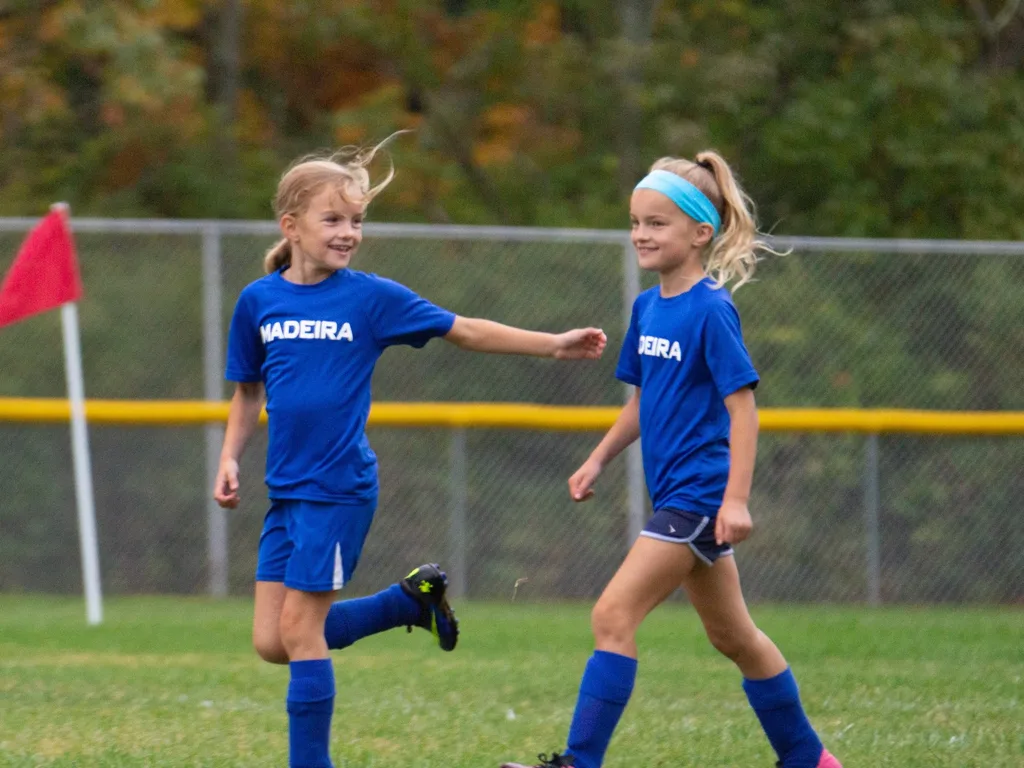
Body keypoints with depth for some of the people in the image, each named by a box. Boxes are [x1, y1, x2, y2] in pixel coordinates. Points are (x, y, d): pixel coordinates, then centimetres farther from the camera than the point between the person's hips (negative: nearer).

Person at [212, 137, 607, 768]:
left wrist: (553, 345, 2)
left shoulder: (371, 298, -4)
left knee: (300, 629, -8)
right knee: (271, 642, 3)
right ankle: (412, 599, 21)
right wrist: (231, 458, 6)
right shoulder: (259, 301, 6)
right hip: (286, 491, 5)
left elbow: (464, 331, 4)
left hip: (341, 488, -5)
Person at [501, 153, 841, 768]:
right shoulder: (648, 307, 10)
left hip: (700, 495, -9)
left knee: (614, 616, -14)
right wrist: (599, 460, 20)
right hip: (676, 495, 9)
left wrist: (737, 497, -21)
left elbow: (742, 405, -16)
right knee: (733, 636, 16)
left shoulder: (711, 310, -14)